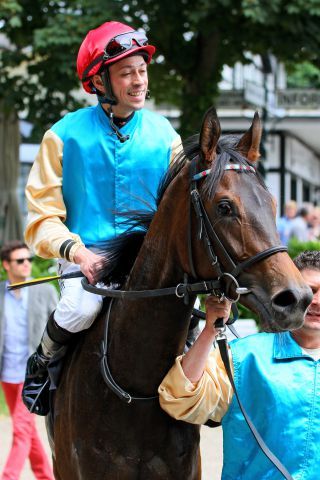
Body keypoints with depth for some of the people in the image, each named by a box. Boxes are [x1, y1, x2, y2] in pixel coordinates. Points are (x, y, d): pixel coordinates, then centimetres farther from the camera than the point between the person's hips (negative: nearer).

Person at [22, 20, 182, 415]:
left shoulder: (163, 135, 8)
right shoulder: (65, 135, 0)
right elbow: (42, 216, 0)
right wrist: (76, 250, -19)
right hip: (86, 257, -2)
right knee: (82, 307, -33)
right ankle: (41, 363, 0)